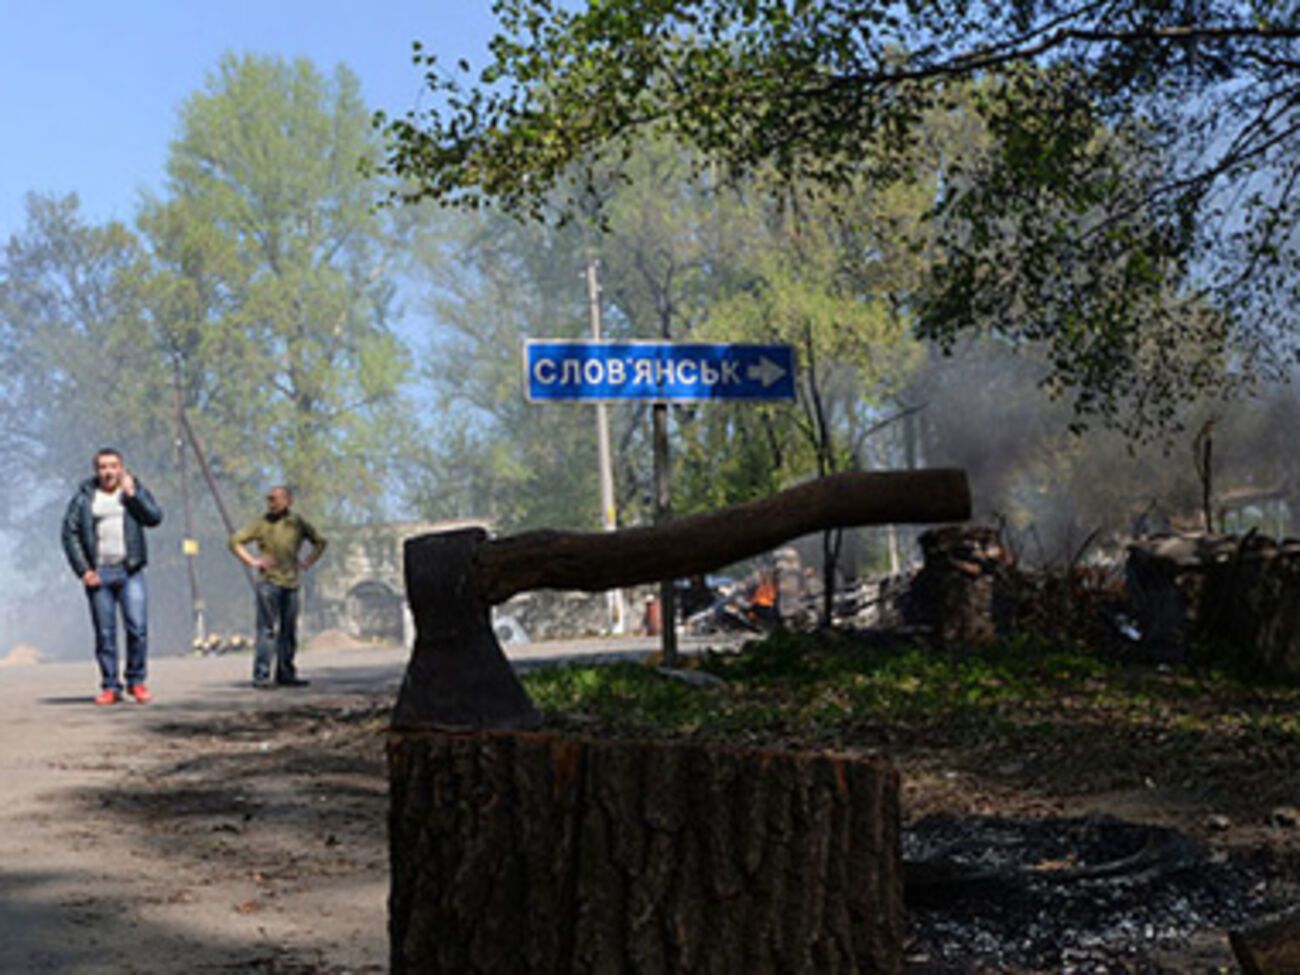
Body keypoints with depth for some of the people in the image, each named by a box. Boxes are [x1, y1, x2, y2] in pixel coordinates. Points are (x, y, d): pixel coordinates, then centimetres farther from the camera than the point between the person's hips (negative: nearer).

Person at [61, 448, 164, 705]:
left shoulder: (136, 490, 8)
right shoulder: (84, 496, 5)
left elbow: (154, 517, -5)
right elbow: (70, 532, 2)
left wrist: (131, 494, -13)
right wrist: (83, 570, -6)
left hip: (130, 571, 0)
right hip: (98, 574, 0)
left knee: (138, 626, -10)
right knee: (104, 633, 2)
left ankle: (136, 682, 5)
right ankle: (110, 687, 9)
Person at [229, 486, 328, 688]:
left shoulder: (298, 523, 9)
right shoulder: (261, 523, 1)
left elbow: (319, 542, 23)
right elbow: (235, 541, 3)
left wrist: (308, 562, 10)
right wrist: (253, 561, -6)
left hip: (291, 582, 4)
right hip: (268, 581, -4)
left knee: (289, 630, 8)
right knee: (267, 630, -9)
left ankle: (285, 674, 17)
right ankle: (261, 675, -8)